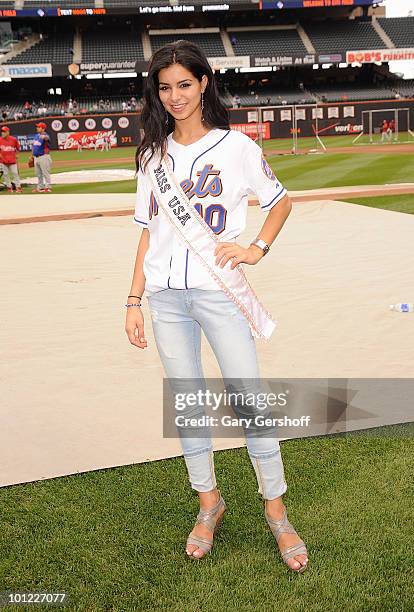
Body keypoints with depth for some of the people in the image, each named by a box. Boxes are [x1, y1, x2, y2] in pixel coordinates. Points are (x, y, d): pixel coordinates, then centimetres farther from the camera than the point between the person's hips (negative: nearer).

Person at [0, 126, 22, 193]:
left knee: (15, 173, -2)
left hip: (12, 160, -2)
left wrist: (15, 155, 8)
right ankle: (9, 187, 15)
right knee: (6, 174, 5)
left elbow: (18, 148, 11)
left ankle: (18, 187, 2)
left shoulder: (13, 139, -3)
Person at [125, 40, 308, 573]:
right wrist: (134, 299, 7)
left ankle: (276, 510, 15)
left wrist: (257, 249, -5)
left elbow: (281, 201, 11)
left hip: (218, 289, -3)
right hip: (165, 296, 4)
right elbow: (148, 233, 12)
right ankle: (209, 504, 27)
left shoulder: (235, 146, 1)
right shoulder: (153, 154, 11)